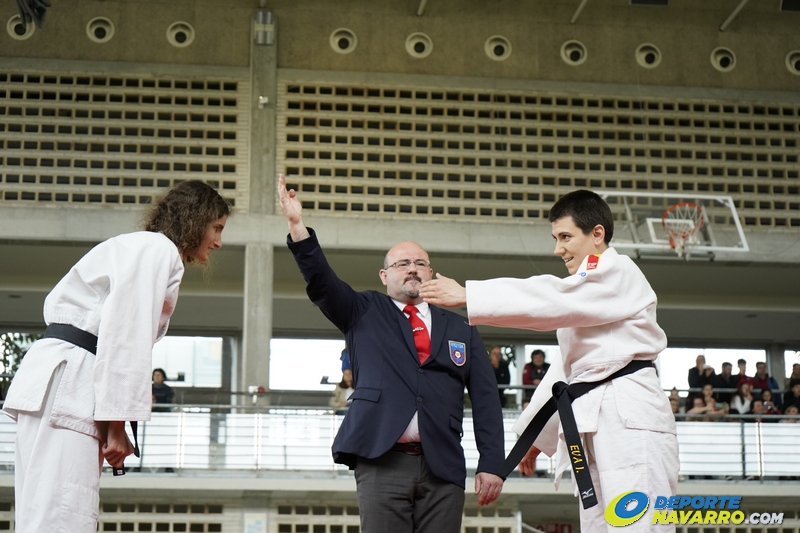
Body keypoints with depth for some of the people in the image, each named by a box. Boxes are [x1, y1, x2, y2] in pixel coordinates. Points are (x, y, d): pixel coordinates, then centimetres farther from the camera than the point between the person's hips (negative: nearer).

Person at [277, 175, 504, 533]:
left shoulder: (460, 330, 17)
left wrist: (491, 464, 3)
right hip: (382, 463, -2)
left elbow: (486, 401, 12)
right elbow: (321, 282, -1)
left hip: (443, 466, 2)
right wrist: (297, 226, -15)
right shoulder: (364, 313, 15)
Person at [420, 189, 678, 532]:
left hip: (629, 419, -10)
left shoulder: (619, 273, -5)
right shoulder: (583, 292, 25)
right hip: (597, 425, 10)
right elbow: (566, 369, 27)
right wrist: (538, 433, 22)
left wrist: (466, 296, -22)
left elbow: (551, 299, -20)